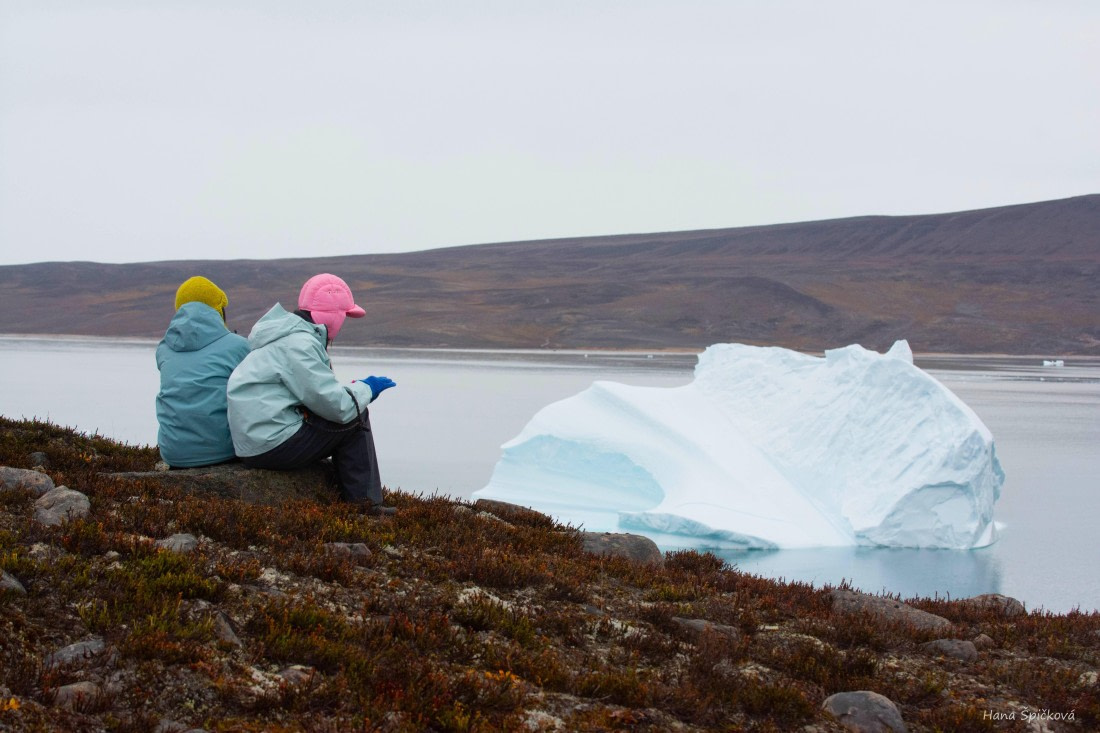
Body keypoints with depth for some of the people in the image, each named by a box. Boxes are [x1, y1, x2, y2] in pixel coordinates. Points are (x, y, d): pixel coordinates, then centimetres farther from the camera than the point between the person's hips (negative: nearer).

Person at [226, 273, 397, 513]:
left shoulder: (284, 336, 18)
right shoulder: (299, 344, -15)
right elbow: (338, 406, -18)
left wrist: (357, 389, 15)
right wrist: (365, 389, 1)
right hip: (273, 446, -11)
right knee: (355, 416, -5)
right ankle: (363, 503, -2)